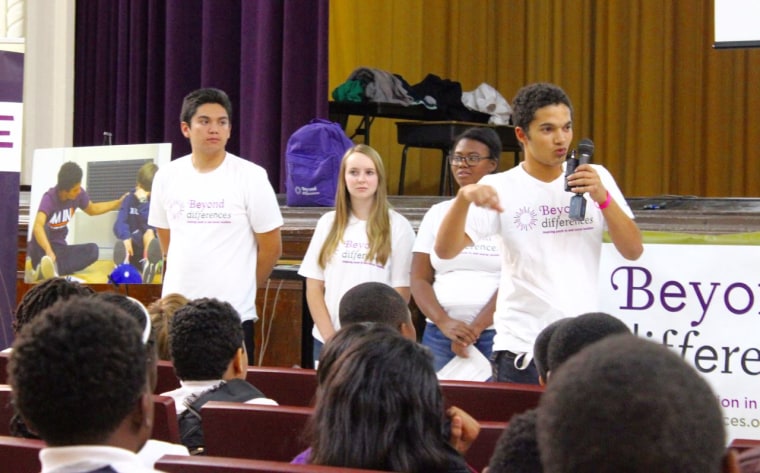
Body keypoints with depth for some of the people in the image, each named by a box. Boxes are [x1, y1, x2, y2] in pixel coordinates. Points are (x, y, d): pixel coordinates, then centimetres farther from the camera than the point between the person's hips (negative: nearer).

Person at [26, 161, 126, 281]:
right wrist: (49, 252, -54)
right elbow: (38, 226, -40)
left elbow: (92, 209, 19)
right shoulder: (49, 198, -23)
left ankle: (50, 269, -36)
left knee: (93, 249, -20)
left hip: (59, 249, 7)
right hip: (41, 251, -7)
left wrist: (119, 203, 13)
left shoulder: (79, 194, -5)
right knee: (44, 228, -36)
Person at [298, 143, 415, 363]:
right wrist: (330, 338, -4)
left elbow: (401, 293, -2)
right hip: (328, 342, 2)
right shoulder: (328, 223, 7)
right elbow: (314, 288, 6)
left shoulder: (397, 226, 0)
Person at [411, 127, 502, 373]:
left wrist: (475, 329, -14)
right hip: (439, 334, 3)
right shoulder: (437, 213, 13)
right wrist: (445, 323, -9)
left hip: (494, 333, -3)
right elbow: (419, 279, 8)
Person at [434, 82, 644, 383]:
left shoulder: (597, 179, 7)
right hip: (521, 350, -2)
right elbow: (445, 250, -10)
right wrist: (464, 198, -28)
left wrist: (603, 198, -12)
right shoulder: (502, 187, -1)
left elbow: (633, 251, 3)